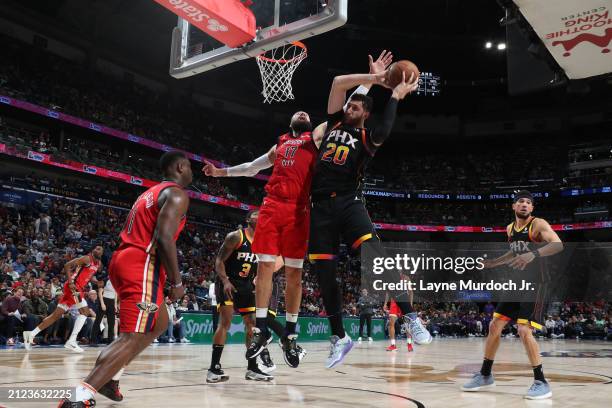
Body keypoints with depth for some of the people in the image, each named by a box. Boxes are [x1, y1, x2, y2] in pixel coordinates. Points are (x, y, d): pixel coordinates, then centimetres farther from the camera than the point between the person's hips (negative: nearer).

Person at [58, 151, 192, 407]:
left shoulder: (150, 193, 25)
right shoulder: (177, 194, -5)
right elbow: (164, 238, -18)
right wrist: (176, 282, -13)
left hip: (123, 261, 10)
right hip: (141, 267, -10)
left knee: (159, 324, 23)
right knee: (132, 338, -12)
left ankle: (110, 379, 21)